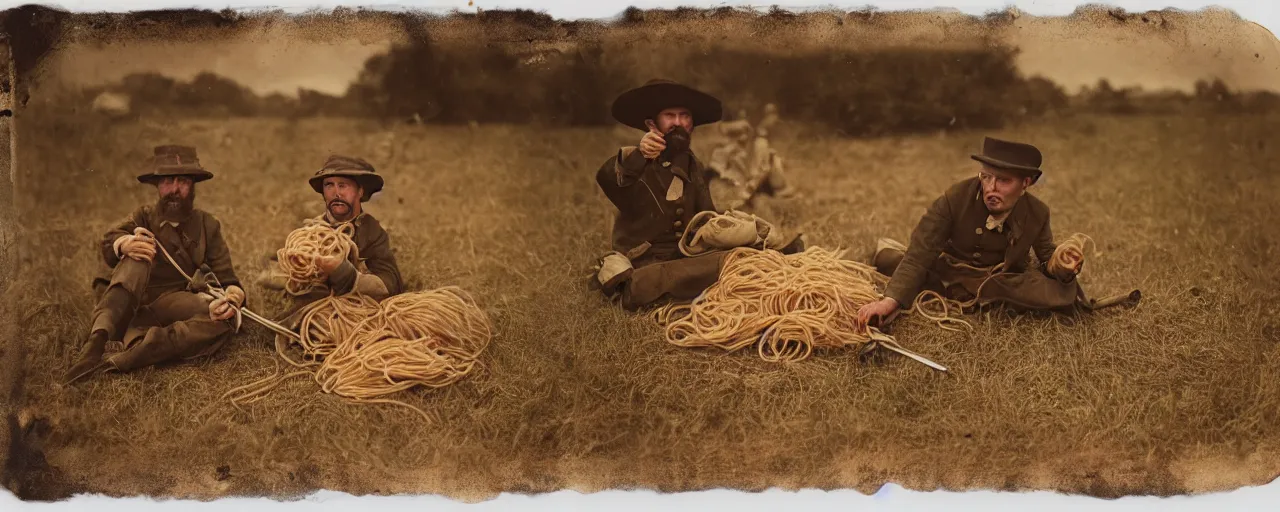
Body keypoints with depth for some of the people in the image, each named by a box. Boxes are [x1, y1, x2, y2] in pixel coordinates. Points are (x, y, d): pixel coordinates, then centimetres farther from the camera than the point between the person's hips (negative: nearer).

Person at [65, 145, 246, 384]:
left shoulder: (207, 225, 13)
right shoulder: (145, 216, 11)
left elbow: (226, 278, 4)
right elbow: (107, 243, -10)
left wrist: (233, 297, -22)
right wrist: (125, 243, -37)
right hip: (124, 308, -1)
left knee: (220, 322, -30)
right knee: (138, 256, -28)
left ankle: (118, 362, -46)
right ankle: (97, 341, -48)